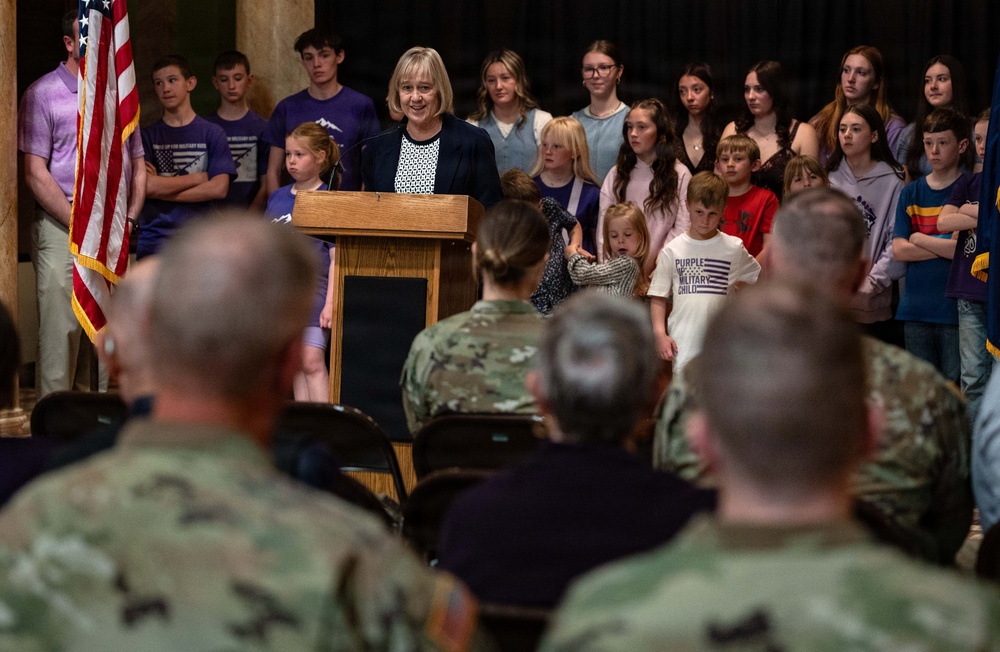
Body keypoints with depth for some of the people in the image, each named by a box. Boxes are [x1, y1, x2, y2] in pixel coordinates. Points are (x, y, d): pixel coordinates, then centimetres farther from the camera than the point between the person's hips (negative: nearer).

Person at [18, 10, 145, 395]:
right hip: (62, 230, -5)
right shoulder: (43, 95, -3)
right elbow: (35, 174, -8)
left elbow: (137, 167, 19)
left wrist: (128, 220, 3)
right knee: (60, 334, -8)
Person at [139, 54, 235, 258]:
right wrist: (198, 178, -2)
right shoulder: (148, 135, 7)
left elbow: (219, 188, -5)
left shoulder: (212, 133, 4)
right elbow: (145, 186, -7)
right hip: (154, 240, 1)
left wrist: (163, 188, -5)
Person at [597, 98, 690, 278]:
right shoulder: (616, 175, 13)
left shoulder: (680, 175, 5)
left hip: (658, 270, -2)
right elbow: (604, 228, 8)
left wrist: (654, 264, -9)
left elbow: (682, 229, -1)